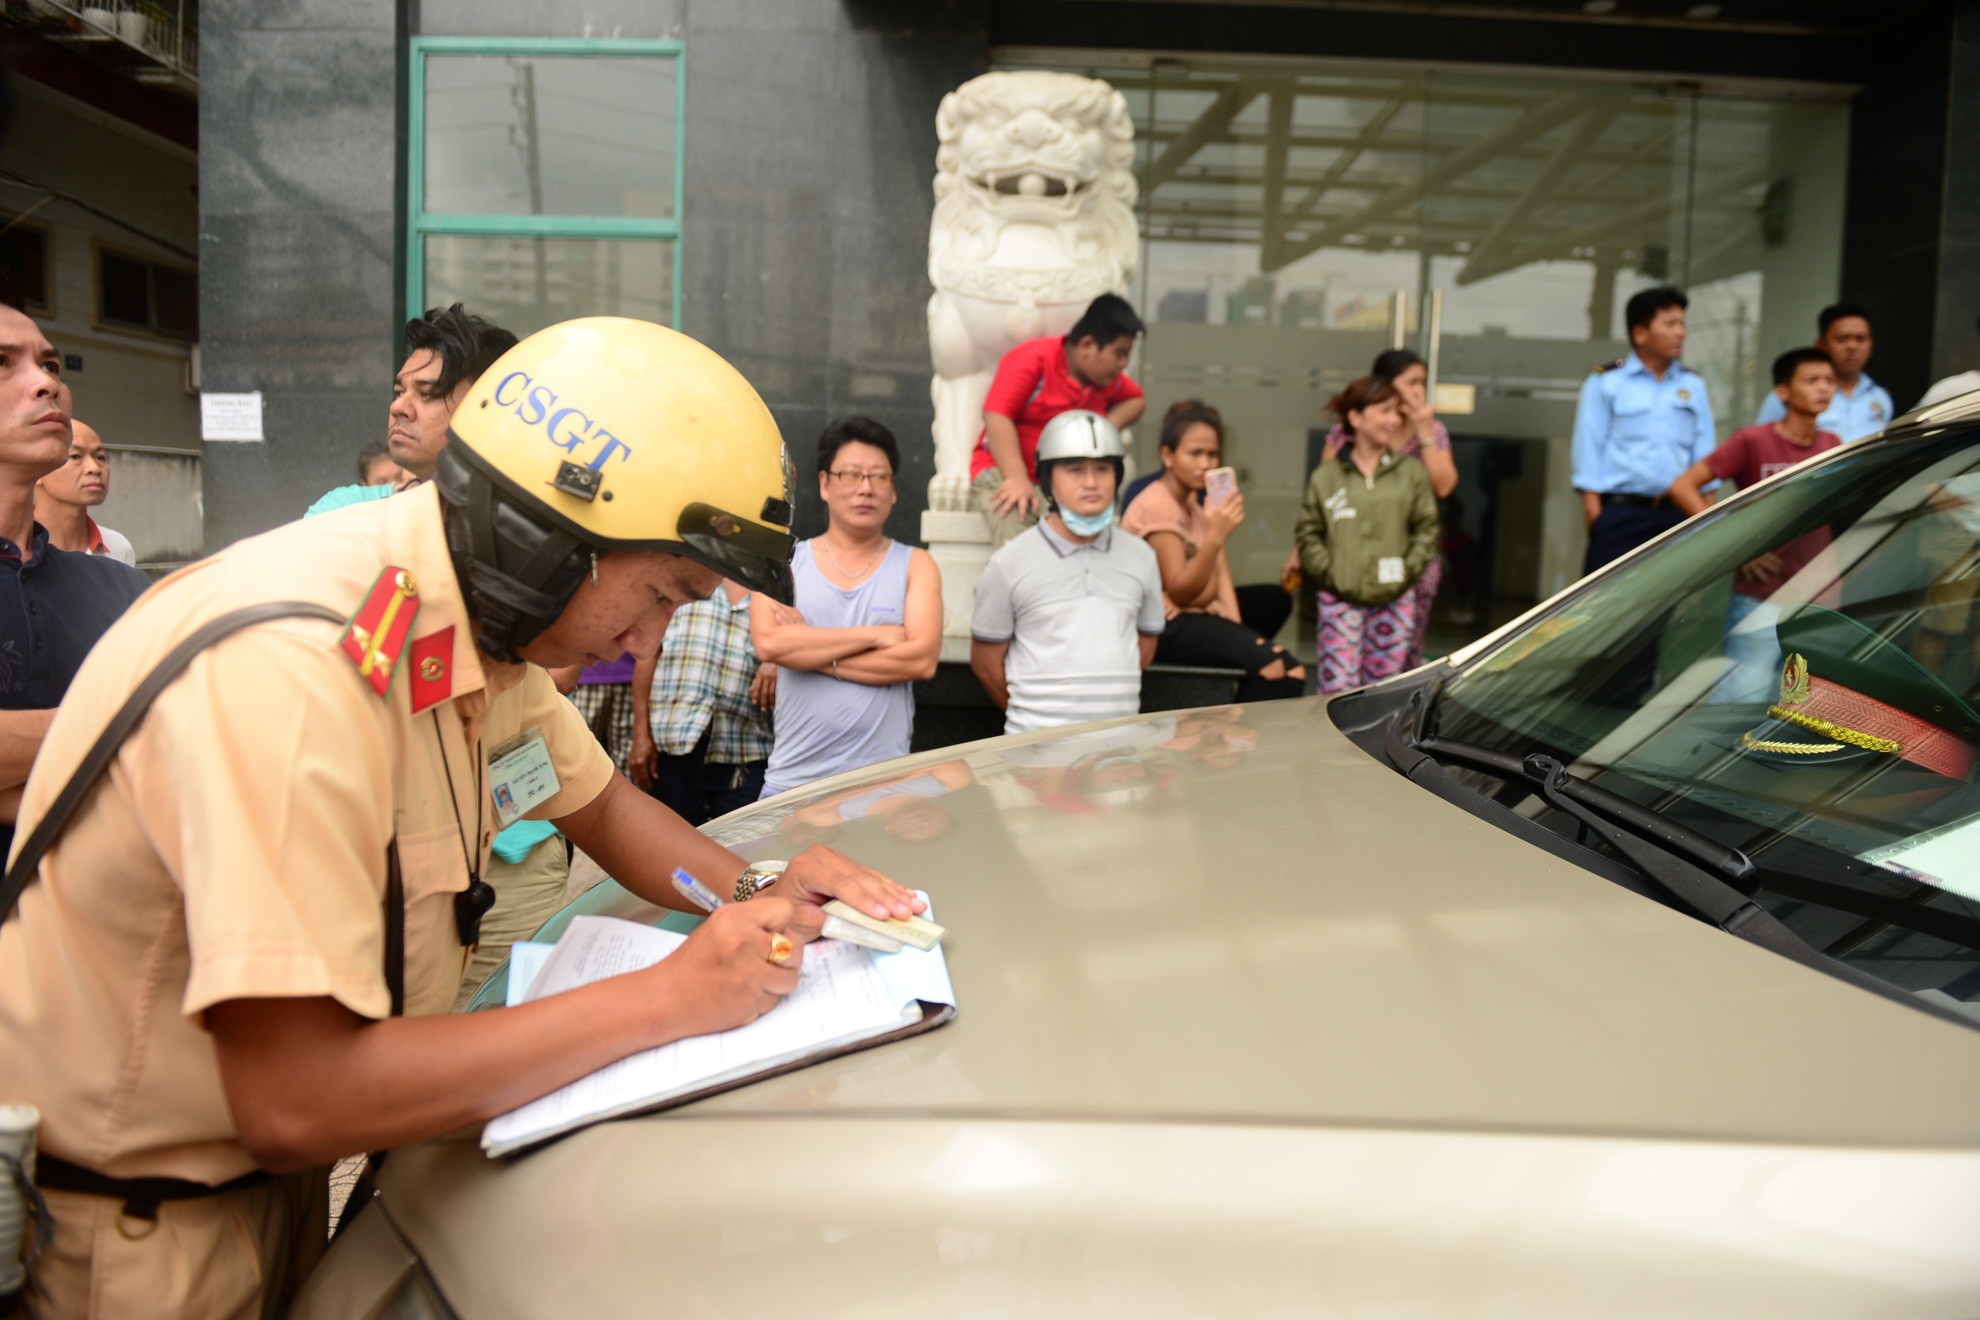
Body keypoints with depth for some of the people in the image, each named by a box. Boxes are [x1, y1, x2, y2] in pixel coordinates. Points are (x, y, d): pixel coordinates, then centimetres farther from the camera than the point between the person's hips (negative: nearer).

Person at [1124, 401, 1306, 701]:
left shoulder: (1196, 503, 16)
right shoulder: (1155, 506, -11)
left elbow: (1220, 573, 6)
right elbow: (1180, 592, -19)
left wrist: (1236, 628, -9)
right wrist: (1215, 537, -30)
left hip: (1204, 617, 8)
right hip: (1168, 629, -8)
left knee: (1292, 672, -10)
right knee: (1269, 664, -25)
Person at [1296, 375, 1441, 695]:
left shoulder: (1411, 472, 6)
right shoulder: (1326, 476, 3)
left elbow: (1427, 528, 7)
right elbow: (1308, 533, 5)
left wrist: (1409, 569, -4)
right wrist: (1329, 573, -6)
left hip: (1395, 599, 2)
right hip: (1340, 599, -1)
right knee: (1338, 686, -6)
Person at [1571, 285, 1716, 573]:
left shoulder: (1693, 385, 15)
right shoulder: (1605, 383, 2)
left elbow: (1703, 453, 14)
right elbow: (1589, 450, -2)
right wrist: (1594, 514, -9)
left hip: (1677, 515, 4)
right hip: (1620, 515, -4)